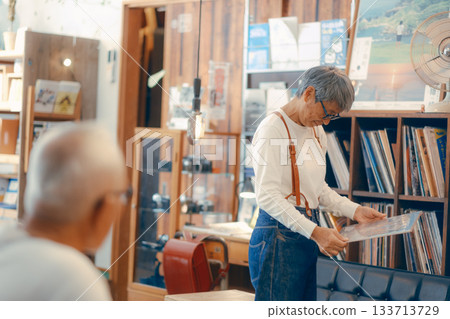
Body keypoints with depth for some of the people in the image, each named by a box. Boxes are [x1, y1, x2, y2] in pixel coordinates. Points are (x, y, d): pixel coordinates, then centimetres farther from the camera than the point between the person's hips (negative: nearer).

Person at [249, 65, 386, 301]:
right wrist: (316, 232, -26)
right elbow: (267, 196, -19)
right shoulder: (272, 129, -11)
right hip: (280, 235, -8)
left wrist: (354, 210, 8)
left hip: (308, 235, 8)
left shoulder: (317, 132, 16)